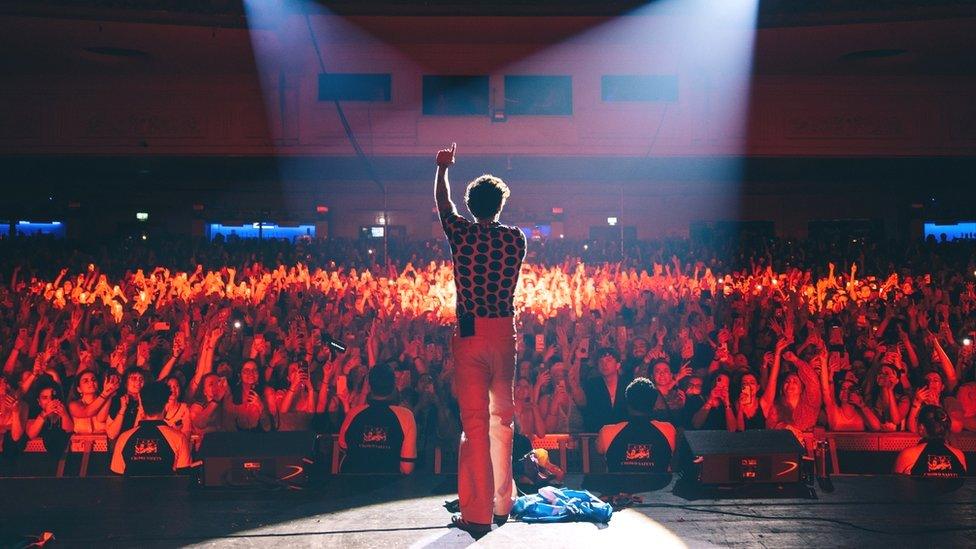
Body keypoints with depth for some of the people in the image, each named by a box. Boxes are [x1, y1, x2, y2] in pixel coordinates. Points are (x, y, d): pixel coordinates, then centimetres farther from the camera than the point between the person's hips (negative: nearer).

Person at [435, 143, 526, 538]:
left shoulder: (461, 233, -2)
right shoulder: (516, 238, 2)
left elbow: (442, 202, 19)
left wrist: (443, 167, 37)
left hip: (470, 333, -2)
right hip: (505, 332, 3)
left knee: (475, 423, -2)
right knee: (502, 417, 15)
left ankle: (478, 514, 0)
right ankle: (502, 504, 25)